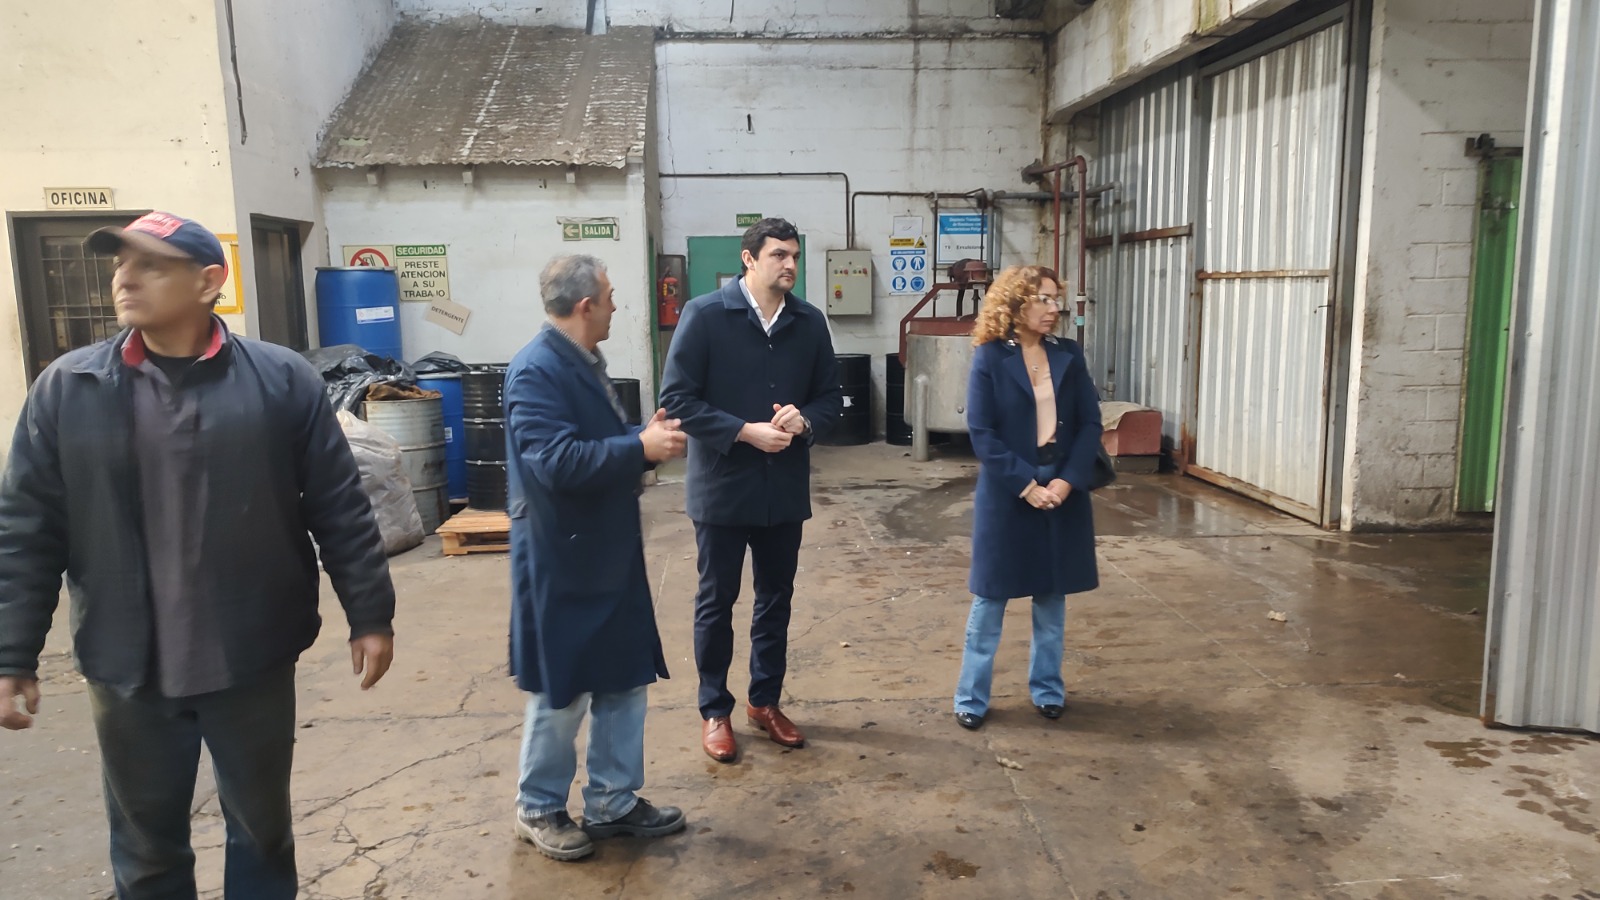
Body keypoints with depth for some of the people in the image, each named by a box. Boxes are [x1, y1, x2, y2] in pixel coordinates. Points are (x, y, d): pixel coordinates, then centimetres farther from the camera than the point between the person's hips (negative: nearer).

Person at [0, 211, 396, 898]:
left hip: (253, 661, -1)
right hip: (128, 669, 2)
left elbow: (340, 511, -4)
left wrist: (370, 616, -3)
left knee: (263, 826, 17)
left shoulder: (283, 380, -7)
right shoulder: (66, 389, -2)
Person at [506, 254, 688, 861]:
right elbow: (557, 463, -29)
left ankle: (613, 803, 29)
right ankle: (539, 809, 27)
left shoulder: (585, 363, 10)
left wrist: (647, 438, 2)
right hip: (562, 564, -9)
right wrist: (641, 448, -24)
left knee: (623, 682, 15)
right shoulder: (537, 371, -20)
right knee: (561, 693, 7)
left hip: (608, 556, 9)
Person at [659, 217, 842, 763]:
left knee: (776, 599, 15)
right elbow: (677, 399, -13)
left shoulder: (810, 322, 2)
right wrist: (746, 431, -21)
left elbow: (830, 396, 8)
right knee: (716, 602, 10)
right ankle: (715, 711, 26)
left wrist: (803, 421, -14)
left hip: (785, 488, 4)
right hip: (722, 486, -4)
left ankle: (765, 702, 33)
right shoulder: (705, 315, -11)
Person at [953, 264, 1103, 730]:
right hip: (1007, 492, -3)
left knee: (1052, 596, 13)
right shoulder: (989, 358, -7)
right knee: (990, 599, 5)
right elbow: (982, 434, -11)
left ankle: (1047, 688, 29)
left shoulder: (1069, 355, 4)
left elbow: (1090, 423, 0)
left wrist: (1067, 481, -12)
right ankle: (972, 697, 17)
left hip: (1062, 489, 4)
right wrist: (1027, 486, -16)